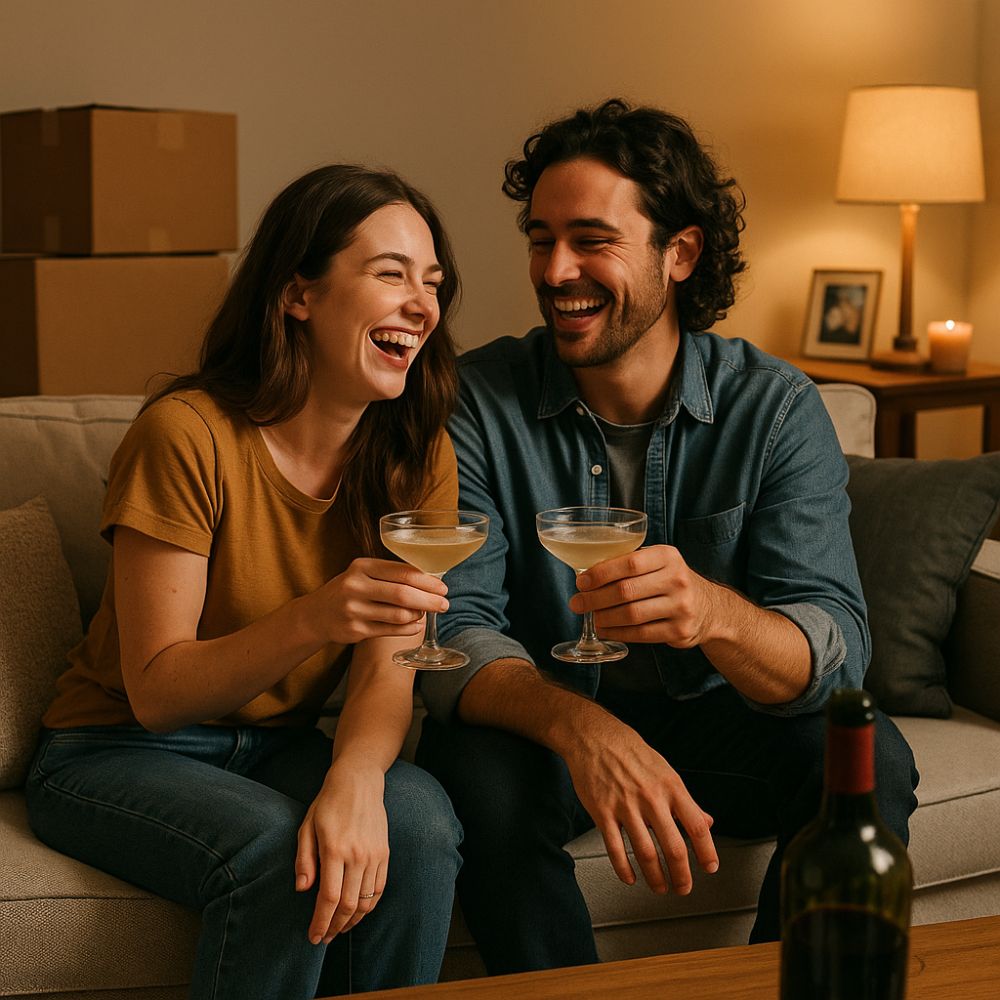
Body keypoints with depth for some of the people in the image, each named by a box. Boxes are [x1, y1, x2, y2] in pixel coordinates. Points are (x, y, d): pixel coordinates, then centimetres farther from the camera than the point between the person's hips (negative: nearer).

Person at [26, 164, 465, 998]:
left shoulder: (416, 454, -4)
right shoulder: (187, 434, -20)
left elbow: (390, 671, -10)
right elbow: (155, 694, -19)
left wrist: (356, 777, -34)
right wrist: (314, 621, -37)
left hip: (279, 746, 4)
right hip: (117, 753, -4)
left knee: (420, 822, -27)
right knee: (277, 852, -34)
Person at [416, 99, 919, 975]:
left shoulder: (776, 408, -12)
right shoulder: (480, 400, -12)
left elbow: (836, 652, -21)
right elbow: (453, 633, -20)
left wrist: (715, 613, -46)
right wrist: (581, 727, -42)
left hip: (711, 719, 1)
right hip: (546, 720, -1)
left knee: (866, 760, -25)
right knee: (472, 768, -31)